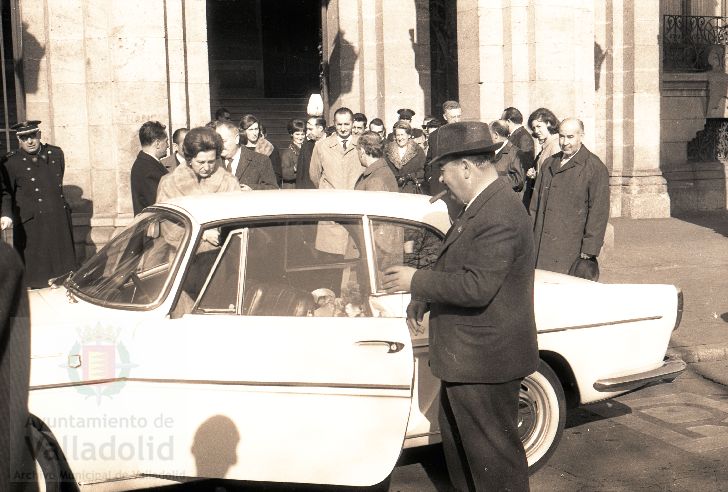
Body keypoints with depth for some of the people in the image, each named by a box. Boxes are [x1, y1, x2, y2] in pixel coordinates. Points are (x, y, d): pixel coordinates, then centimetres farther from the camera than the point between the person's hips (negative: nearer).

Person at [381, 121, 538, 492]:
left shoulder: (499, 215, -25)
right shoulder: (483, 205, 9)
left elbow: (476, 286, -30)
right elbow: (455, 265, 18)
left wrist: (416, 281, -20)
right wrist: (421, 300, 6)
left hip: (485, 359, -11)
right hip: (466, 354, 11)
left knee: (493, 453, 4)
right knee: (457, 438, 24)